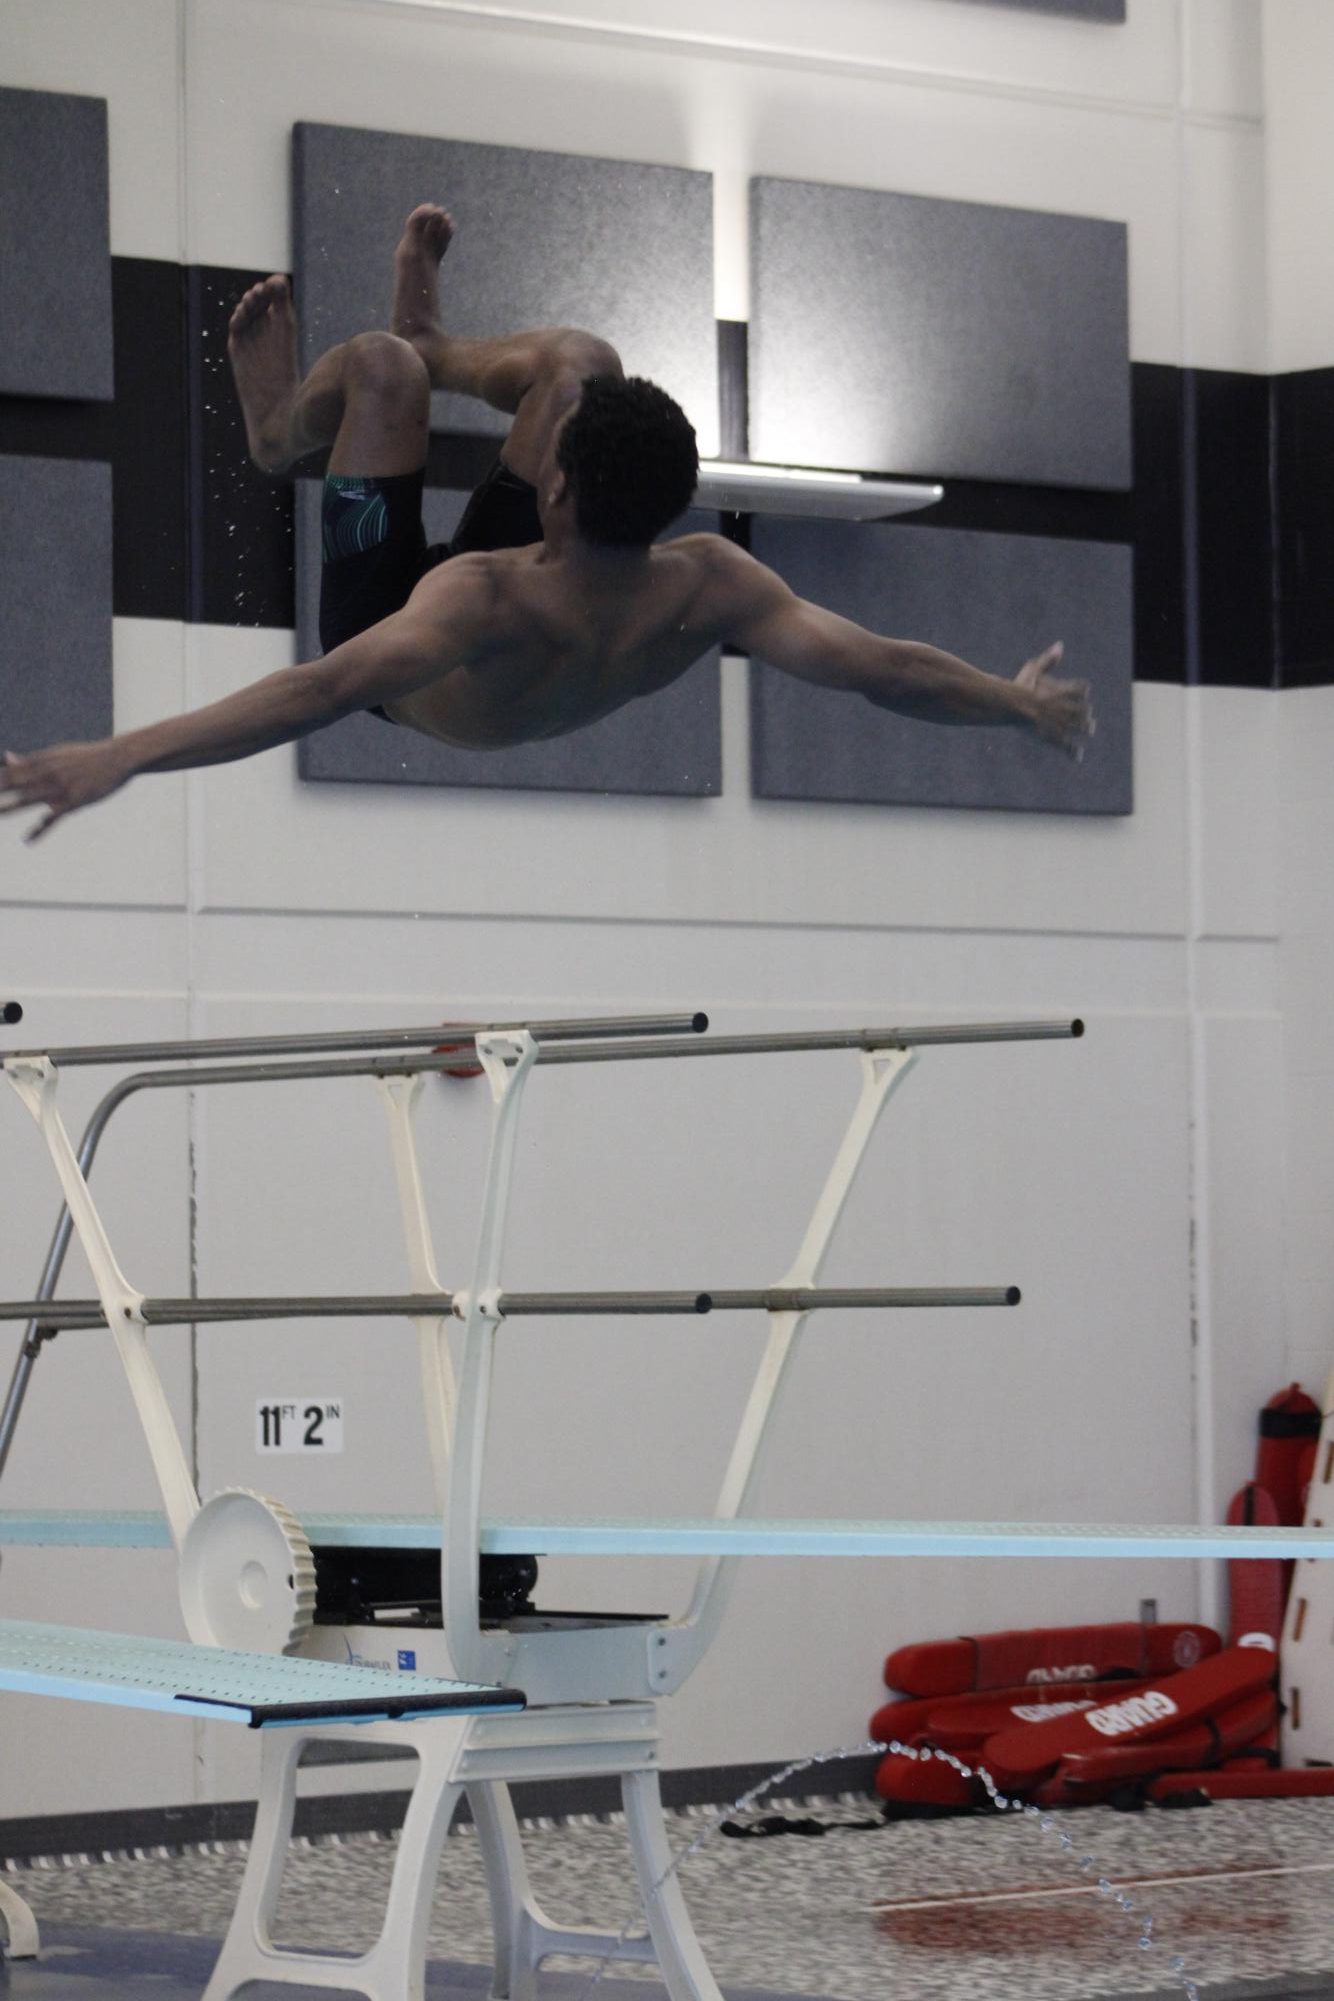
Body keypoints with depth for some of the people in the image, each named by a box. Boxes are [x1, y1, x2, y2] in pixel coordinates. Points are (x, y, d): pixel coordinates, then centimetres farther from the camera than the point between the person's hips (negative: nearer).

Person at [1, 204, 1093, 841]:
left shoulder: (486, 602, -50)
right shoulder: (707, 590, -38)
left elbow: (321, 692, -59)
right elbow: (884, 668, -35)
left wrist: (118, 756, -67)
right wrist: (1026, 704, -19)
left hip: (401, 655, -4)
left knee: (382, 367, -3)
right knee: (583, 359, 4)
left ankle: (281, 423, 34)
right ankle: (433, 340, 38)